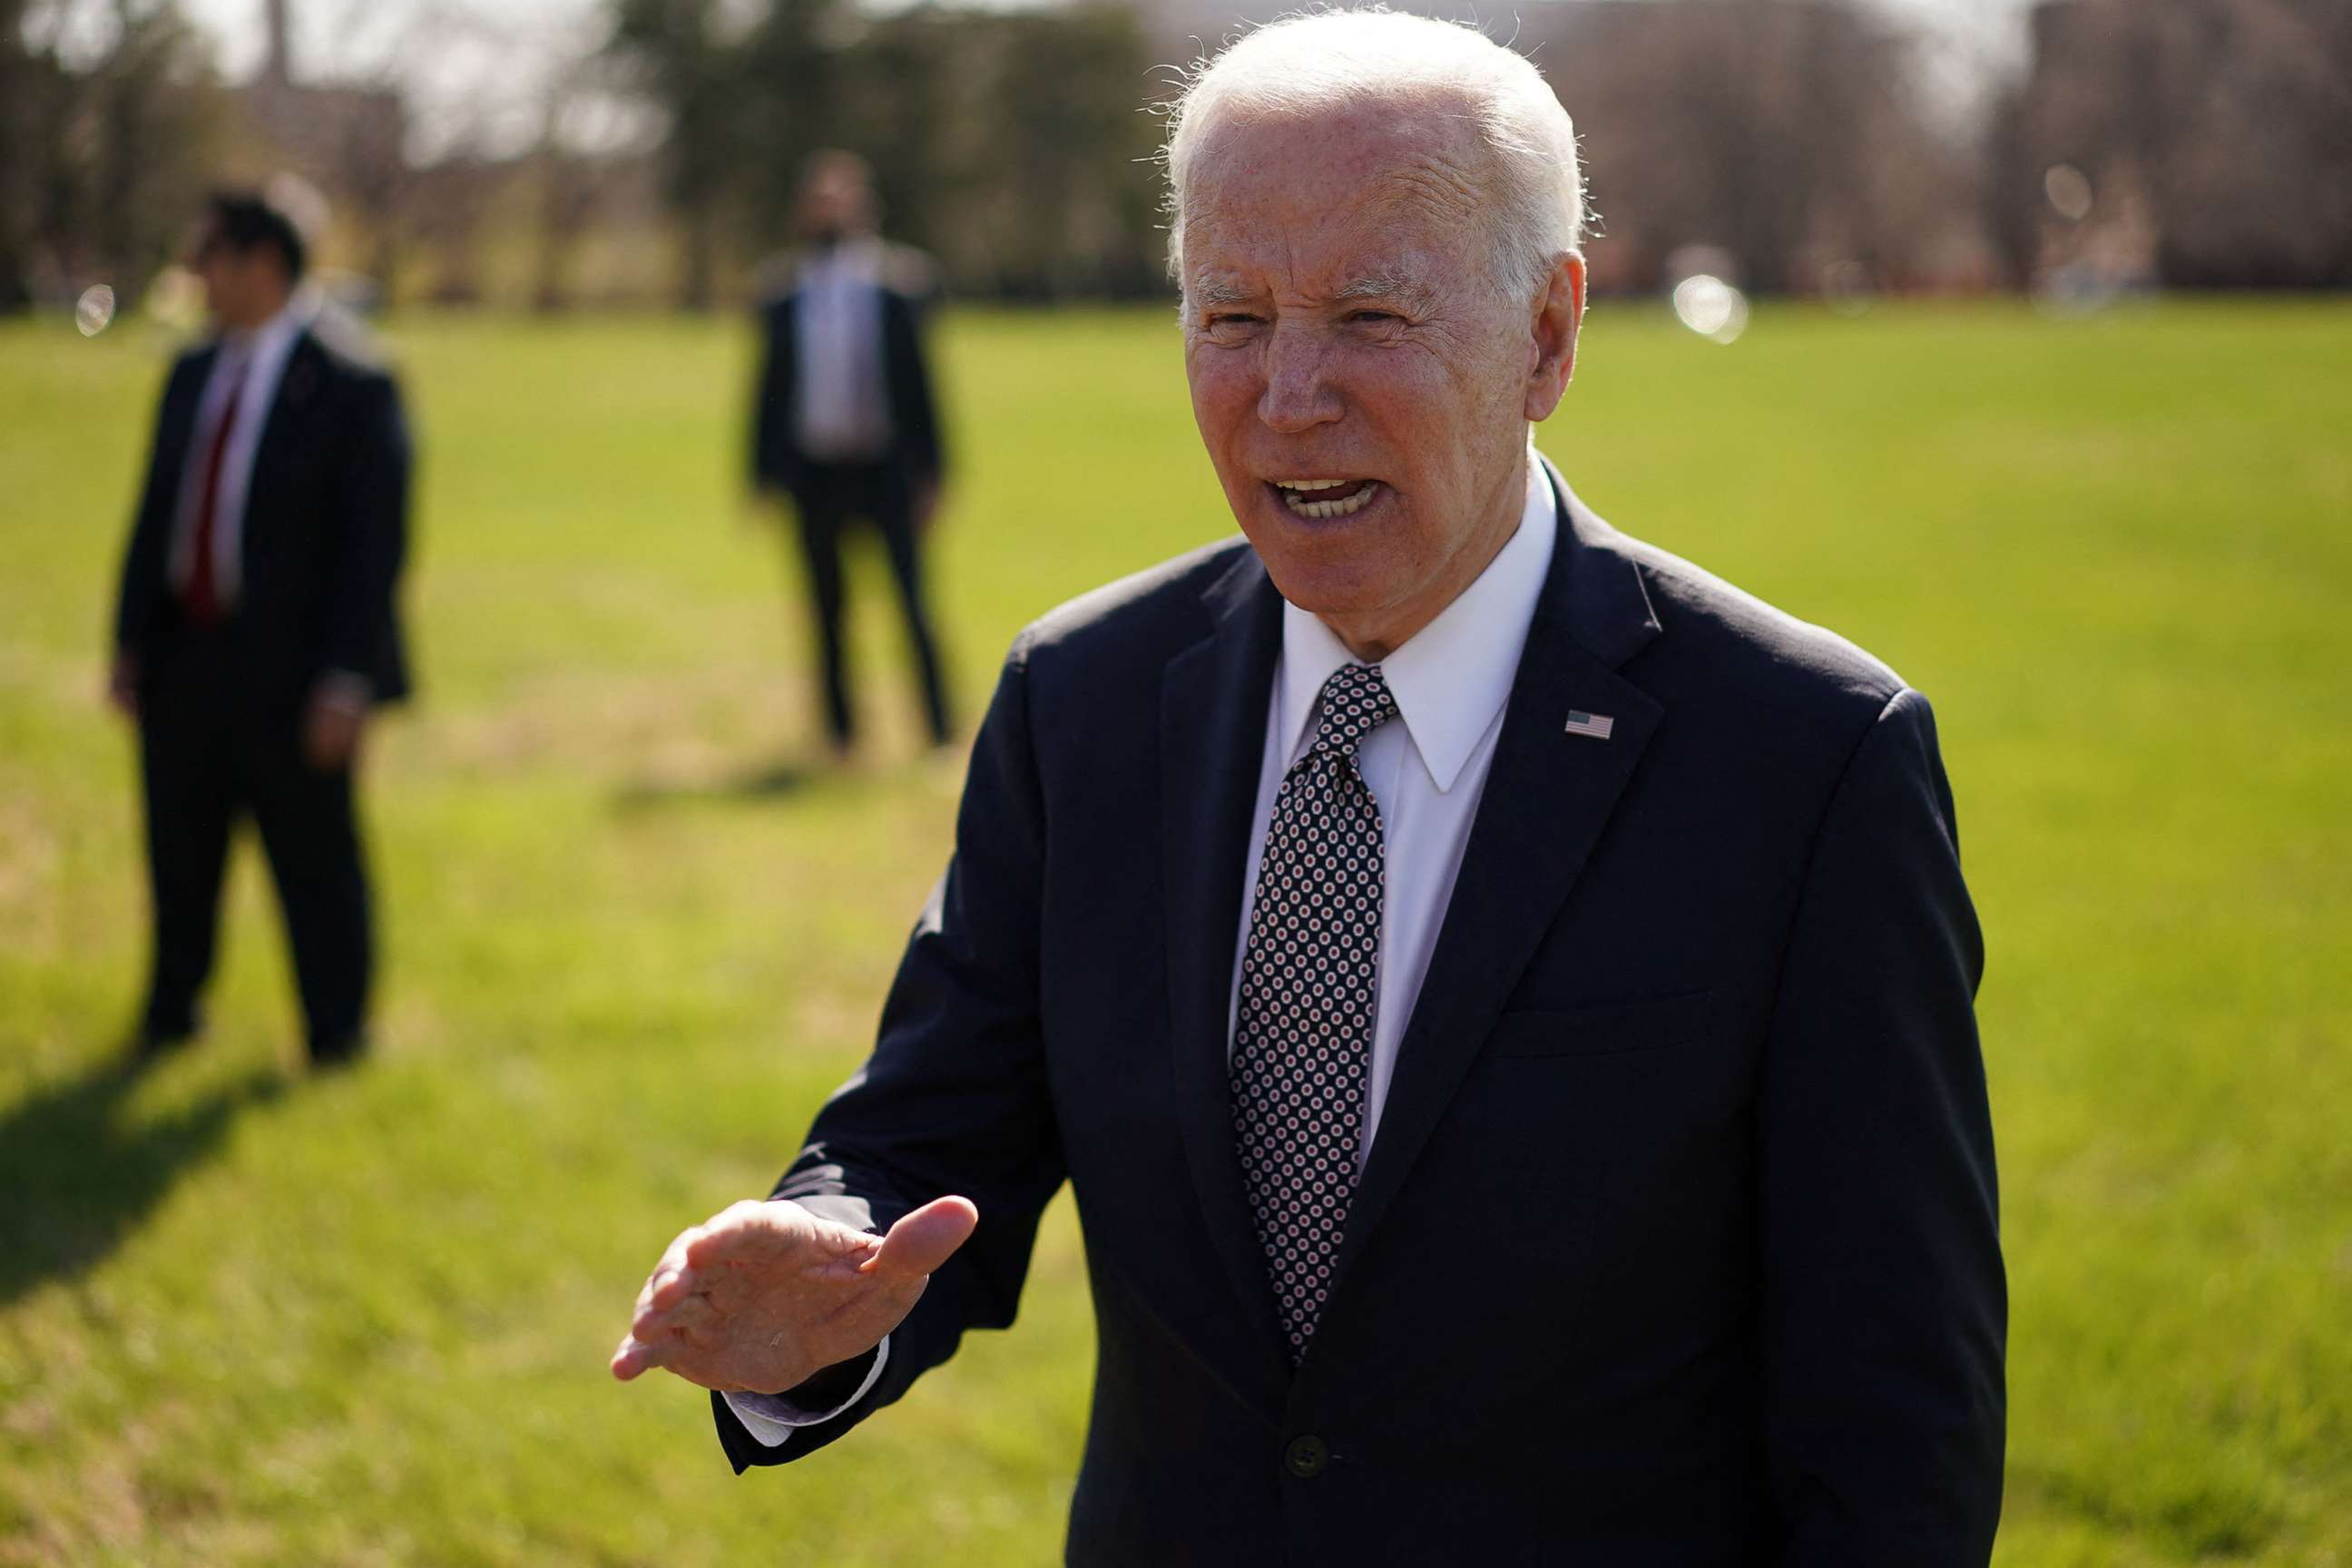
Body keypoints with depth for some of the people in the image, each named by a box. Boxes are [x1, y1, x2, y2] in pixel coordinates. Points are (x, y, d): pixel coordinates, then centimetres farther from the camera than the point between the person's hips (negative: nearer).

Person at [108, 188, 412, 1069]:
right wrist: (131, 643, 6)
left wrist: (347, 681, -18)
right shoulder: (193, 376, 11)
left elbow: (375, 543, -13)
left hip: (291, 675, -6)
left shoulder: (351, 390, -9)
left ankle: (335, 1035, 17)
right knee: (180, 853, 15)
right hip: (185, 664, 6)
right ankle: (171, 1013, 31)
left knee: (314, 859, 3)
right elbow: (156, 515, 12)